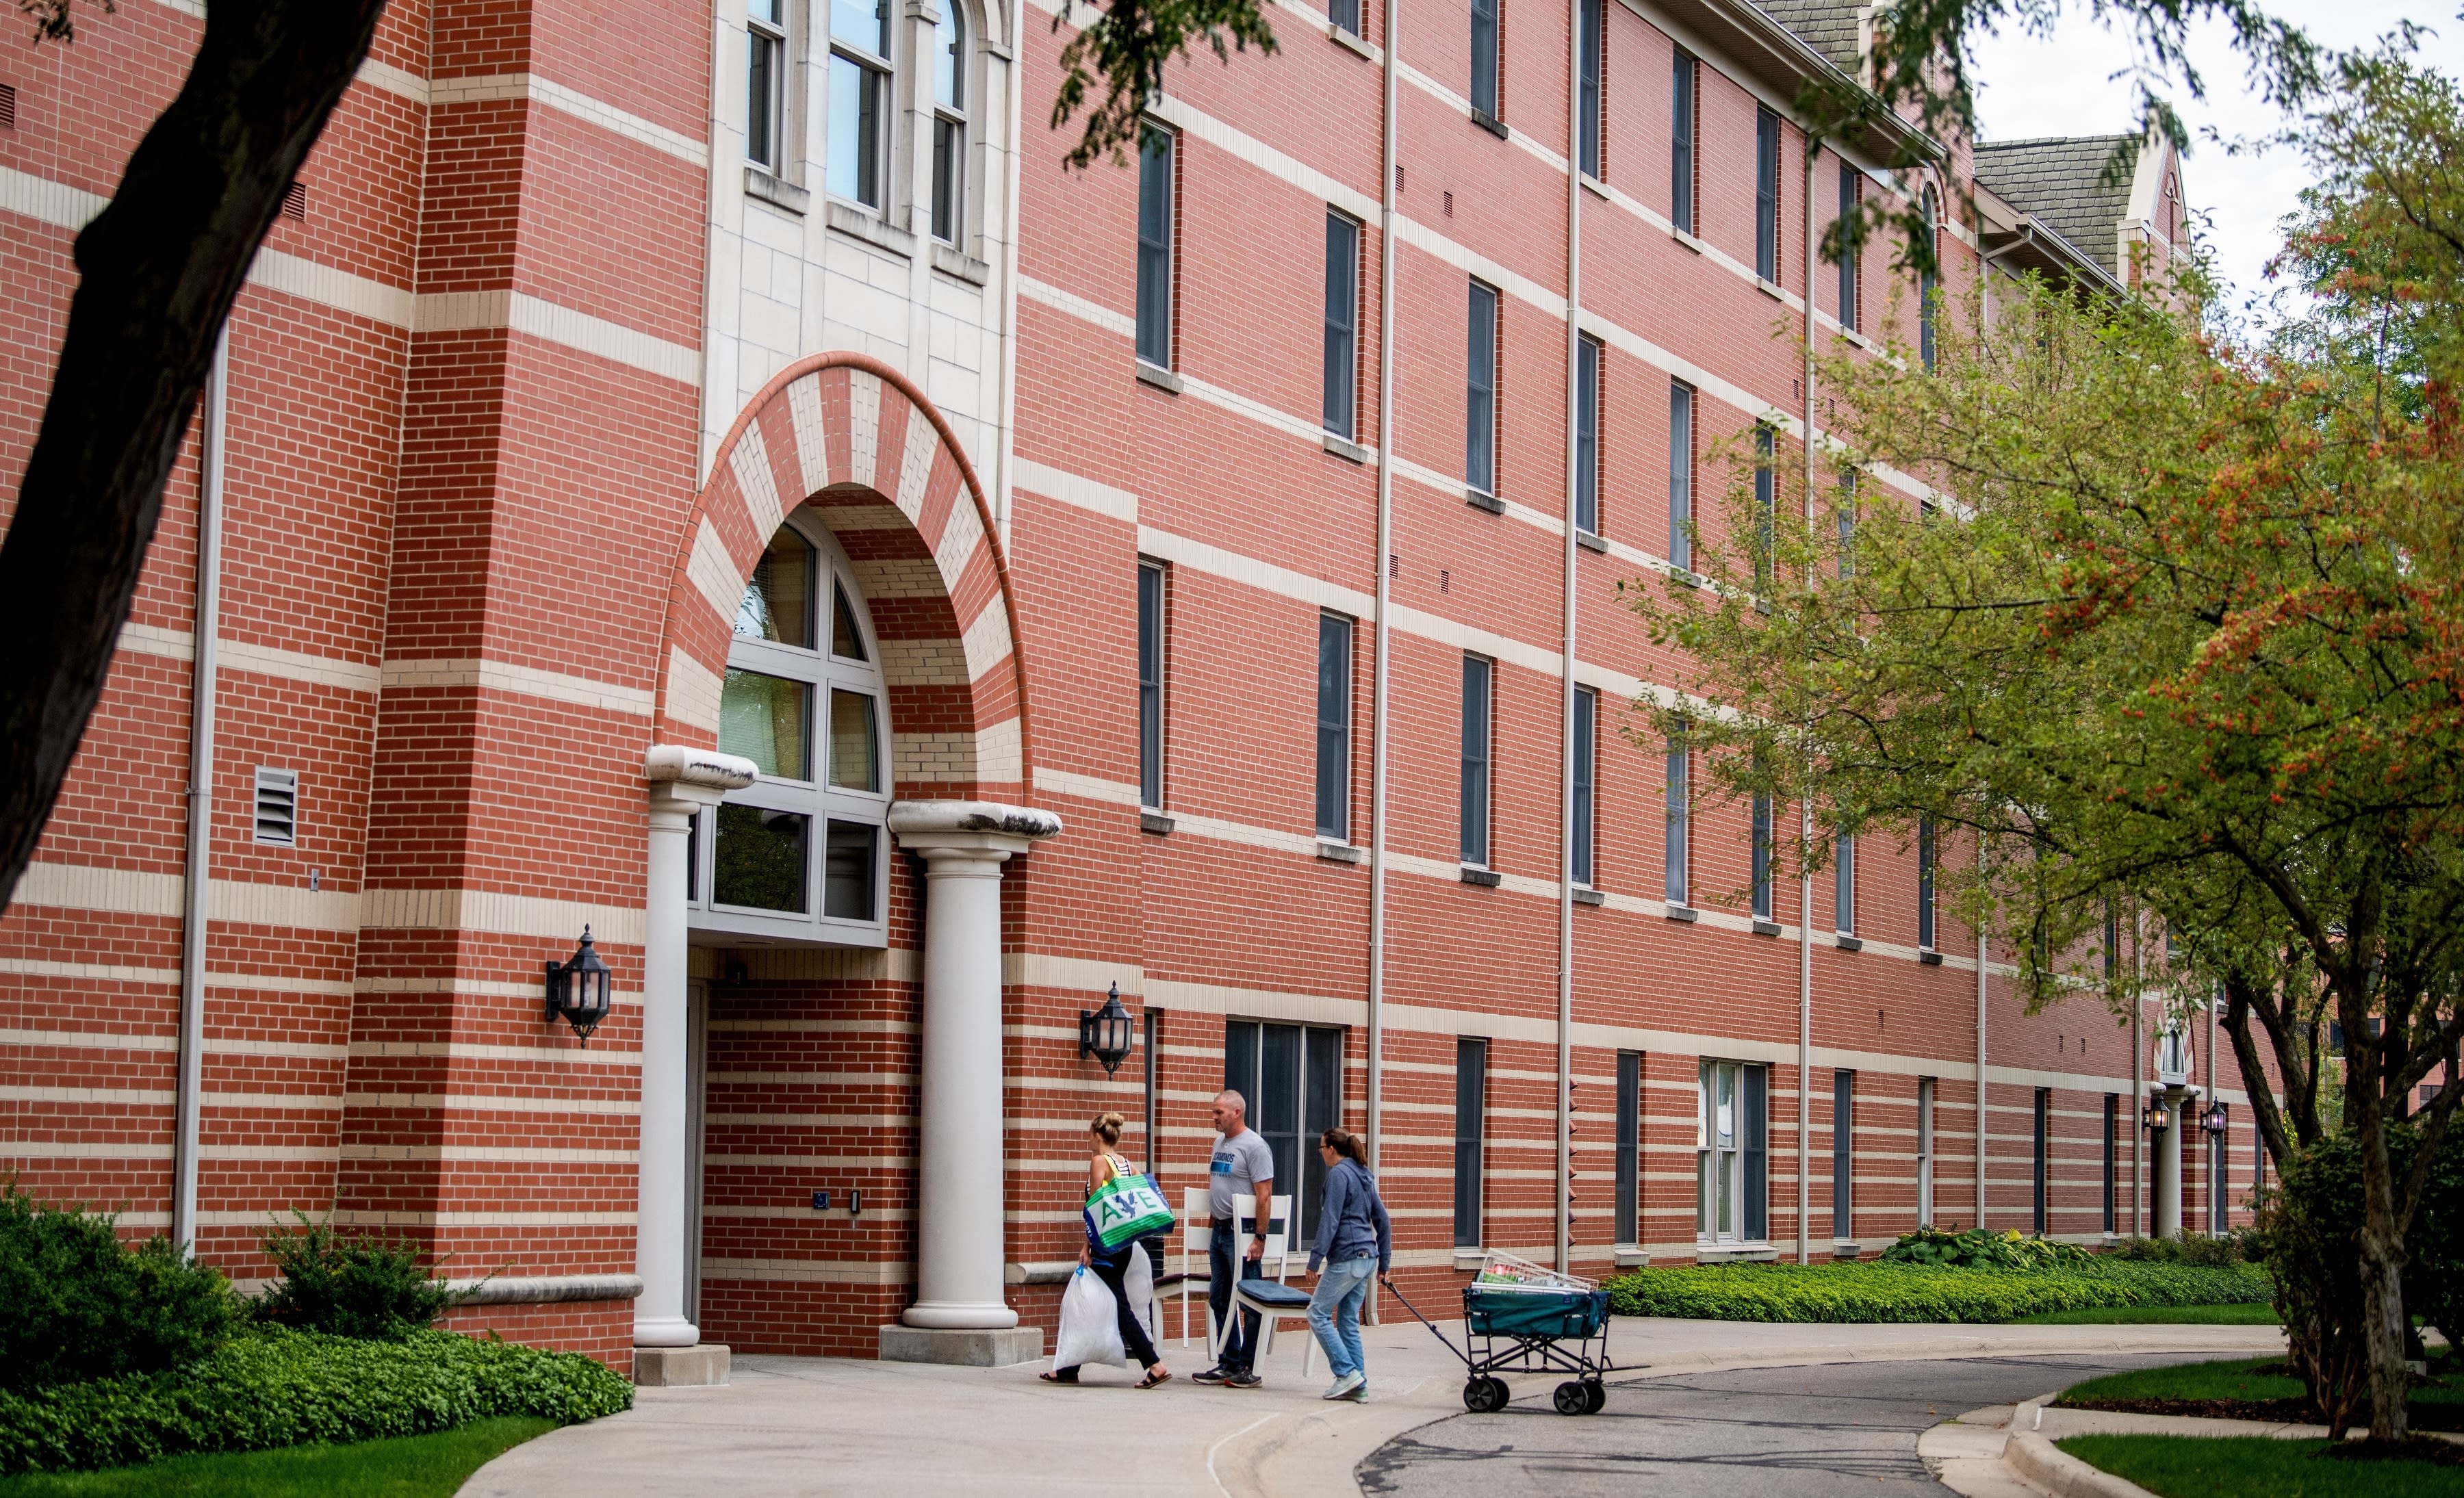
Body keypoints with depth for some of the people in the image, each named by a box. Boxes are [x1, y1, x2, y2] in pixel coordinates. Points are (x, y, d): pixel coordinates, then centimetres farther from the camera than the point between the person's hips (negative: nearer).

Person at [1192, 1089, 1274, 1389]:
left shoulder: (1254, 1146, -12)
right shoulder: (1220, 1142, 15)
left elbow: (1264, 1195, -16)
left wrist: (1260, 1237, -20)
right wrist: (1213, 1224, 18)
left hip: (1242, 1232, -9)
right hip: (1219, 1230, 9)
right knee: (1219, 1300, 12)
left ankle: (1249, 1369, -1)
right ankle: (1228, 1364, 19)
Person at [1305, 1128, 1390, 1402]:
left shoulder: (1339, 1173, -9)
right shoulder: (1364, 1175, 17)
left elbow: (1330, 1220, -16)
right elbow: (1382, 1220, 20)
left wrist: (1316, 1257, -15)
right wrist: (1384, 1261, 24)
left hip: (1346, 1258, -9)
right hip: (1366, 1258, 9)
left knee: (1318, 1313, -3)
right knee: (1348, 1320, 11)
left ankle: (1347, 1372, -9)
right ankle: (1358, 1385, 8)